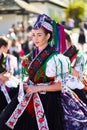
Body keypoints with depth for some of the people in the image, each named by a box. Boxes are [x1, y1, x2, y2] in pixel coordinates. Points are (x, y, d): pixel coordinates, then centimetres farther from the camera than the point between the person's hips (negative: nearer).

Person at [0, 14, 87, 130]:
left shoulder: (55, 57, -13)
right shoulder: (34, 54, 8)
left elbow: (60, 85, -14)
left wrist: (37, 88, -16)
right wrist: (27, 85, 2)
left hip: (49, 101, -6)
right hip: (31, 100, 6)